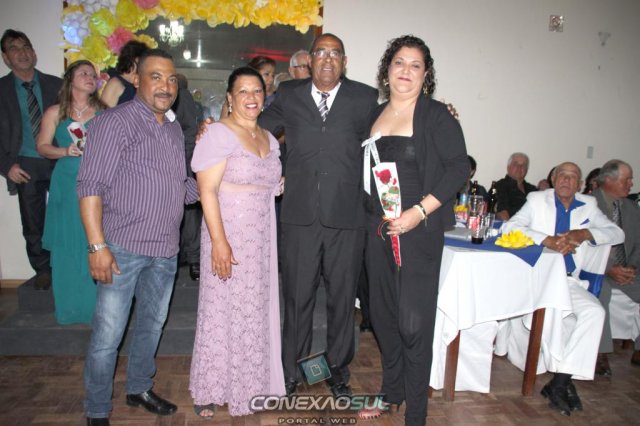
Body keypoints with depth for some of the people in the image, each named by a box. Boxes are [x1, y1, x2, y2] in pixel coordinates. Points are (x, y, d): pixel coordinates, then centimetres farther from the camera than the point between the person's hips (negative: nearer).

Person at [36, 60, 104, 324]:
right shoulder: (55, 113, 7)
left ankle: (96, 303, 15)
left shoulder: (103, 112, 8)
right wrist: (65, 151, -11)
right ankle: (71, 306, 18)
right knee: (67, 246, 4)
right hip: (67, 186, 0)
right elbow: (42, 146, 6)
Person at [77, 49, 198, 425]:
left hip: (166, 251, 7)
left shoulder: (175, 129, 11)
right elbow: (91, 185, -14)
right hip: (124, 248, -6)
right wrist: (97, 246, -20)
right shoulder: (115, 122, -9)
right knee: (108, 334, 2)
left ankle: (140, 388, 39)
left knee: (152, 325, 19)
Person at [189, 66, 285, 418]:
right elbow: (207, 190, -17)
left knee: (256, 310, 13)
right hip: (228, 236, -6)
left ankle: (249, 382, 31)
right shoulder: (219, 133, -10)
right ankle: (210, 389, 23)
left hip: (262, 238, 7)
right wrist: (219, 241, -22)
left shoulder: (269, 138, 11)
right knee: (222, 310, 4)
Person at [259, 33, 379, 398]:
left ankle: (338, 371, 31)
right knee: (297, 297, 9)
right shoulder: (289, 95, 10)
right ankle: (292, 372, 27)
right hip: (301, 216, 1)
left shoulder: (365, 98, 6)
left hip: (347, 216, 0)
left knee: (343, 298, 12)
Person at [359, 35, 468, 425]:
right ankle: (392, 391, 36)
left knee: (414, 322, -2)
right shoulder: (375, 115, 11)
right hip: (379, 229, 6)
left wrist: (419, 211, -18)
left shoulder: (436, 115, -5)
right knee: (383, 314, 15)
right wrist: (371, 216, 7)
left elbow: (459, 168, -10)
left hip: (419, 231, -5)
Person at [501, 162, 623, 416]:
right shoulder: (537, 200, 5)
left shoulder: (588, 206, 15)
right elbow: (509, 227, -9)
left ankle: (559, 383, -20)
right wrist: (547, 240, -22)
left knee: (595, 312, -25)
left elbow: (617, 233, 9)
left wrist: (584, 233, -10)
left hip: (568, 281, 3)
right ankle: (565, 382, -4)